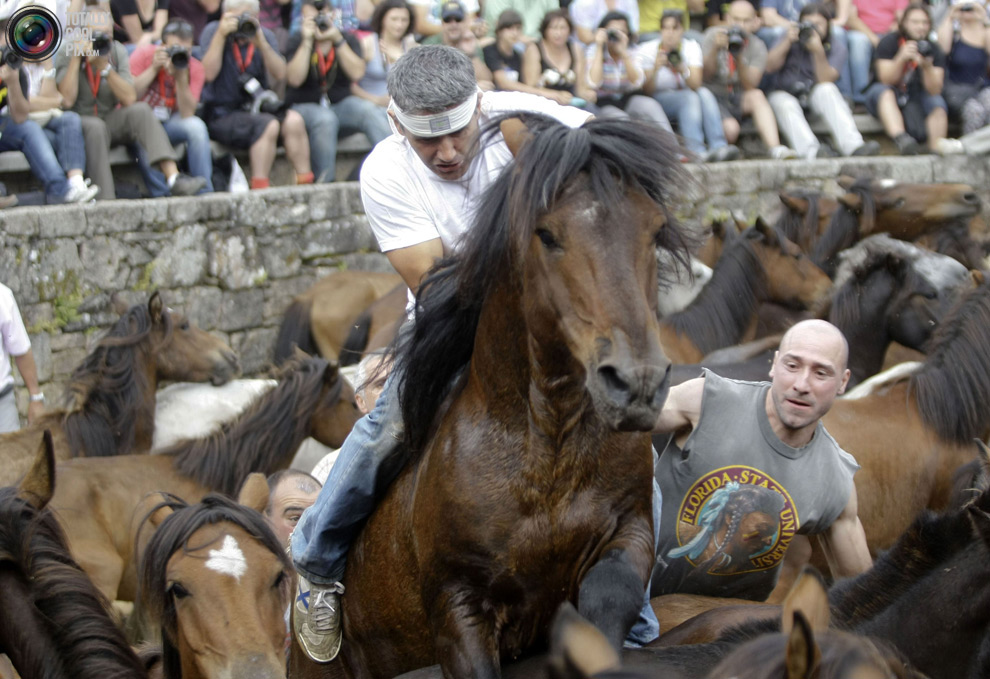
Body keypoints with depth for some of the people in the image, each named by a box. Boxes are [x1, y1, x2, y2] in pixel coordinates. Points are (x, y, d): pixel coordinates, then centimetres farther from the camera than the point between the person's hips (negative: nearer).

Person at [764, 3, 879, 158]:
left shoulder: (835, 49, 0)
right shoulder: (792, 39, 5)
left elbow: (825, 81, -16)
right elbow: (770, 67, -7)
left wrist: (818, 52, -28)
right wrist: (787, 42, -18)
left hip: (815, 95, 0)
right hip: (785, 94, 0)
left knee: (827, 90, -33)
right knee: (786, 104, -35)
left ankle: (852, 145, -49)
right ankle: (810, 151, -59)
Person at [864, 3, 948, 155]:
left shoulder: (934, 50, -2)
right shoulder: (890, 42, -8)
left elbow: (934, 90, -13)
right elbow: (886, 80, -17)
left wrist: (927, 67, -32)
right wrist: (901, 58, -34)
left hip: (916, 99, 2)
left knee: (938, 103, -26)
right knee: (883, 91, -35)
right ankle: (901, 139, -61)